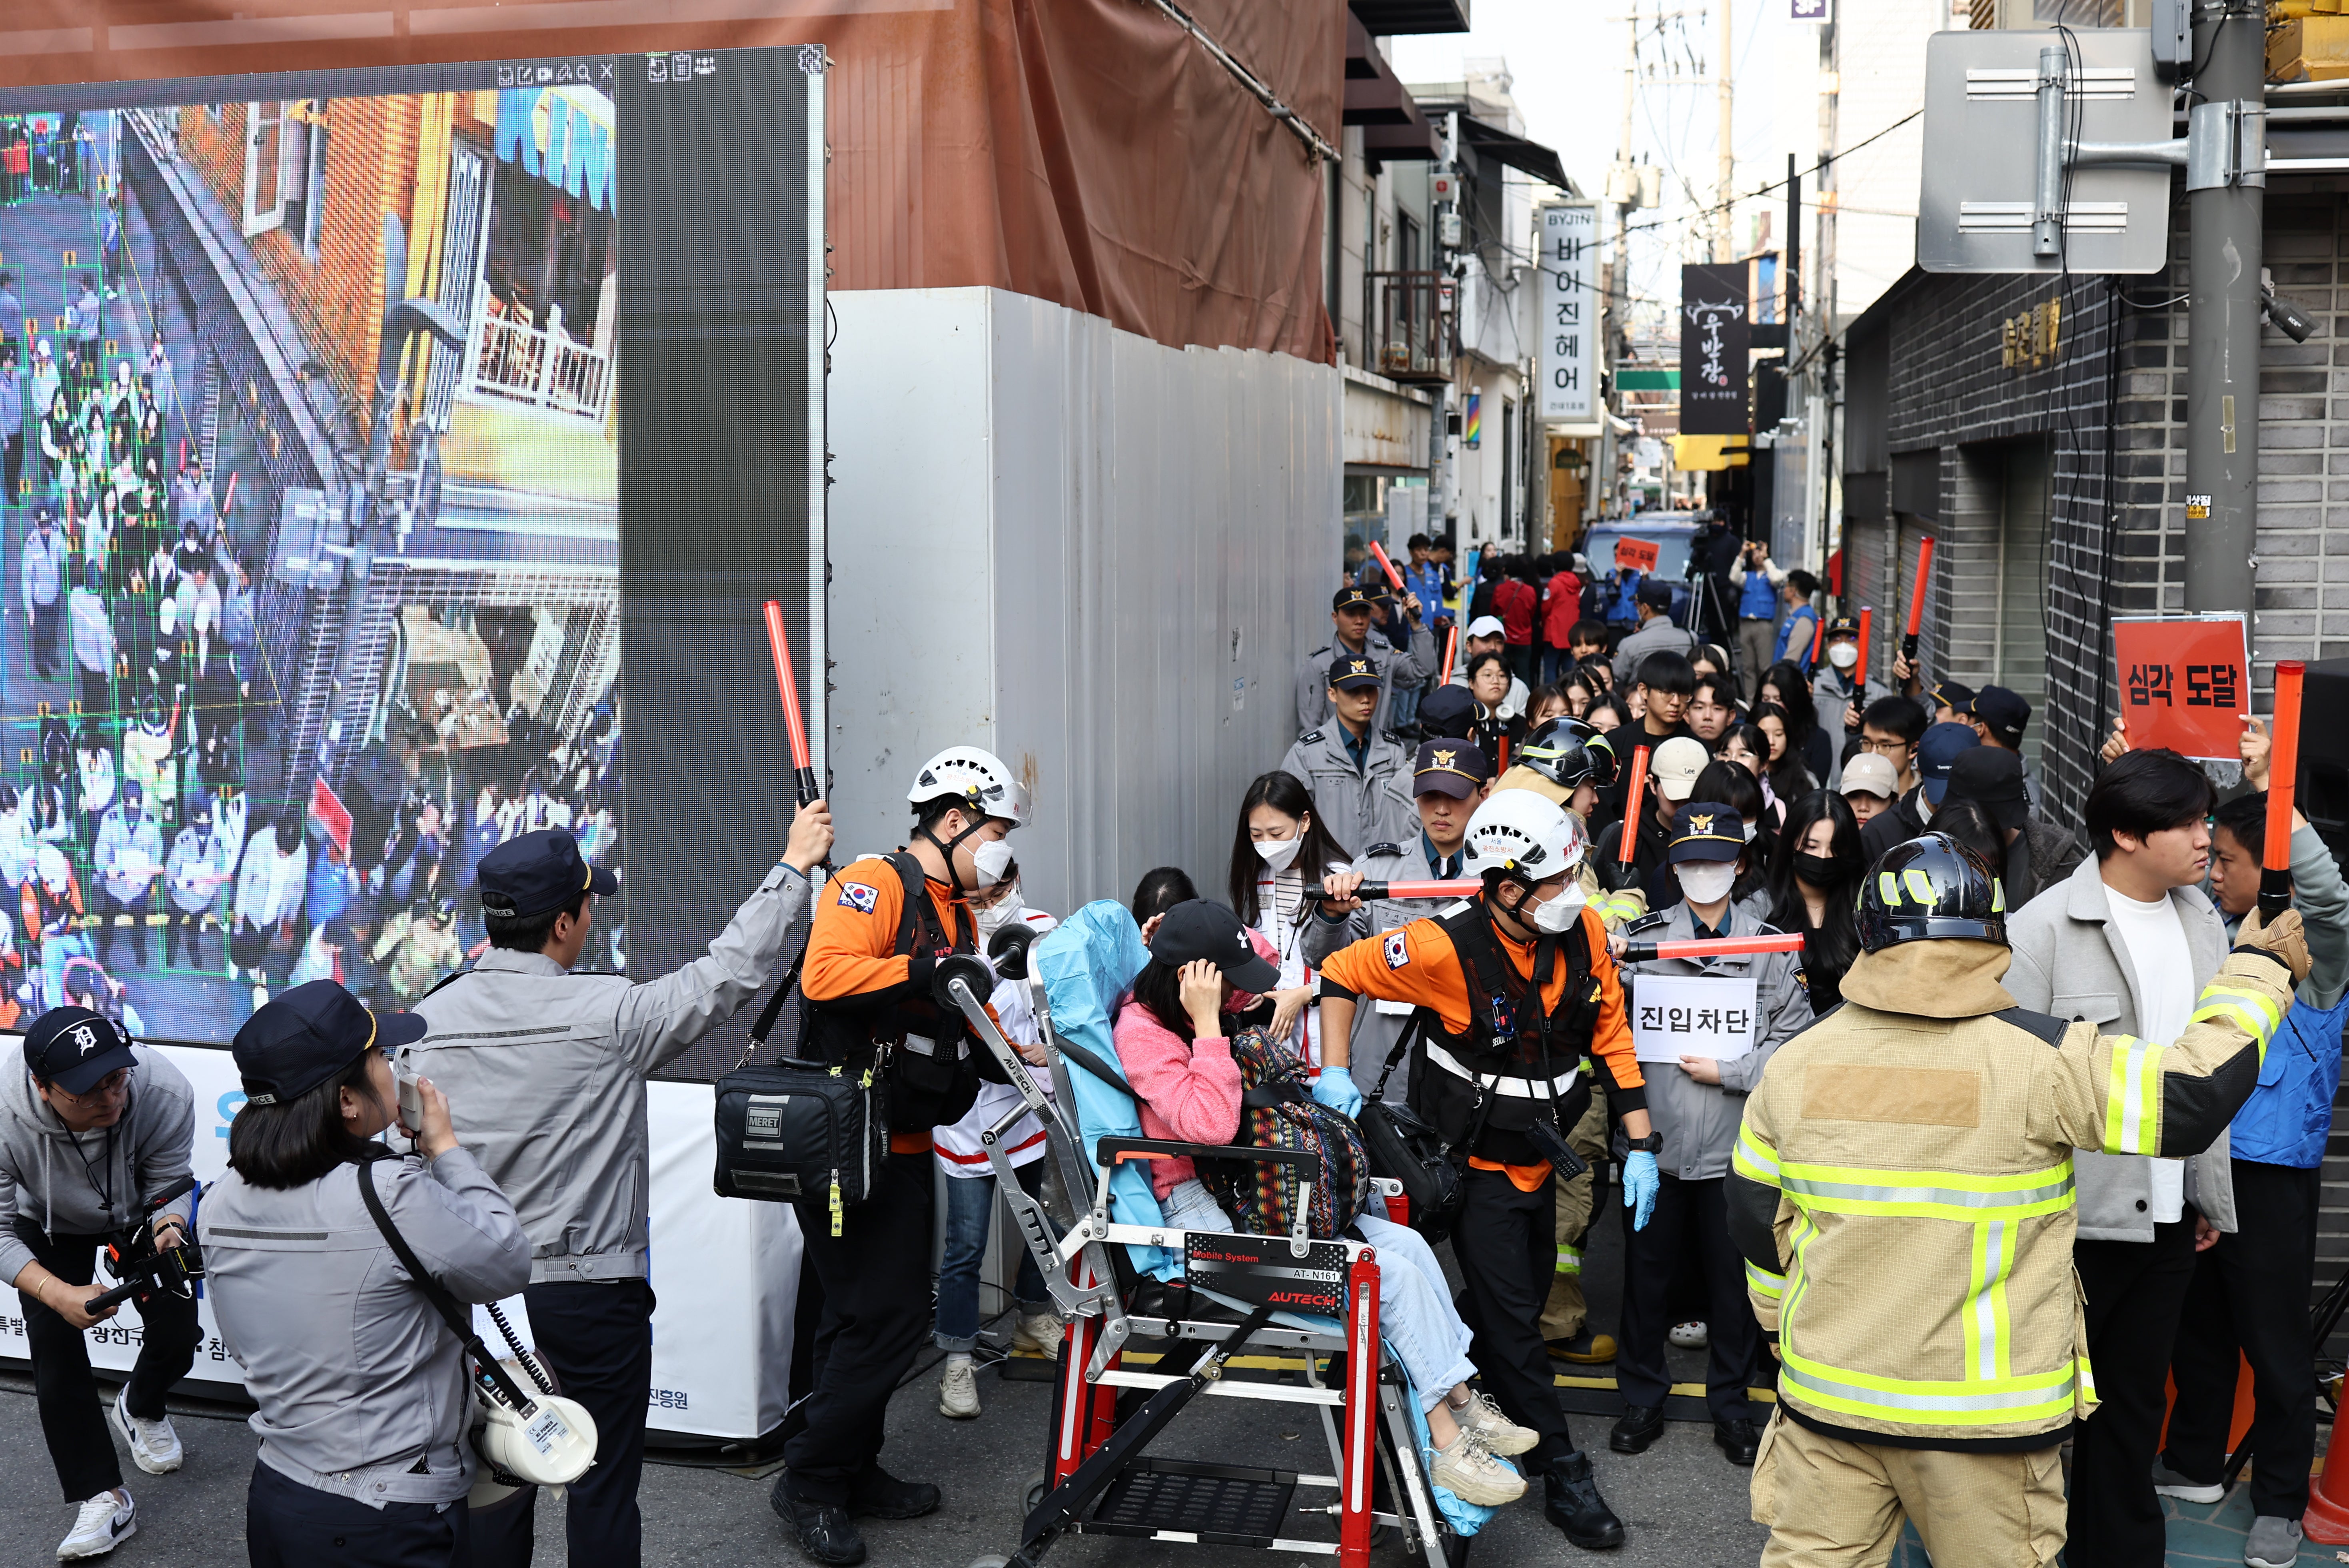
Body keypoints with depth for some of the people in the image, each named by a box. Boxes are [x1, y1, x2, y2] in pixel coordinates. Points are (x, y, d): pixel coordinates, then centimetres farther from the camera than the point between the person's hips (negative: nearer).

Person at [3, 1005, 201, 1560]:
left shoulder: (166, 1093, -40)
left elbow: (170, 1184, -22)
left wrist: (168, 1230, -45)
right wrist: (59, 1295, -44)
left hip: (139, 1212, 1)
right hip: (50, 1225, -1)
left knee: (179, 1332, -2)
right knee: (56, 1354, -8)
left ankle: (140, 1410, 35)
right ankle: (102, 1500, 6)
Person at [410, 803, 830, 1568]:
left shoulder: (432, 1018, -5)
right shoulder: (608, 1014, -16)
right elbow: (729, 974, -7)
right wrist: (791, 868, 3)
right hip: (594, 1290, -4)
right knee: (603, 1489, 9)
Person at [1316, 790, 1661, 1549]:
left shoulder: (1583, 932, -9)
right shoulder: (1449, 947, -26)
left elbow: (1612, 1037, 1)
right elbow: (1341, 974, -15)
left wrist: (1640, 1146, 0)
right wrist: (1334, 1078, -19)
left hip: (1539, 1159, 6)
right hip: (1479, 1167, -6)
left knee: (1519, 1304, 18)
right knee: (1512, 1321, 1)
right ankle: (1561, 1472, 14)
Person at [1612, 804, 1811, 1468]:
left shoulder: (1773, 947, 4)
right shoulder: (1640, 939, 4)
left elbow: (1794, 1039, -1)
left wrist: (1727, 1072, -10)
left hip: (1737, 1147, 0)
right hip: (1657, 1139, 0)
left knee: (1734, 1277, 9)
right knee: (1647, 1271, 9)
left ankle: (1731, 1405, 25)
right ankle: (1643, 1398, 25)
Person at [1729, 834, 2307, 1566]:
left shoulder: (1795, 1062, -2)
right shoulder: (2043, 1061, -15)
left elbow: (1757, 1221, 8)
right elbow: (2195, 1094, -10)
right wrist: (2261, 972, 6)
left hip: (1828, 1394, 3)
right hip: (1985, 1410, -2)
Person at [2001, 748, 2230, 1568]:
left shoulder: (2202, 921, 7)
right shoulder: (2045, 928, -13)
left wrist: (2213, 1192, 14)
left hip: (2167, 1217, 6)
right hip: (2074, 1215, -6)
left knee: (2135, 1403, 17)